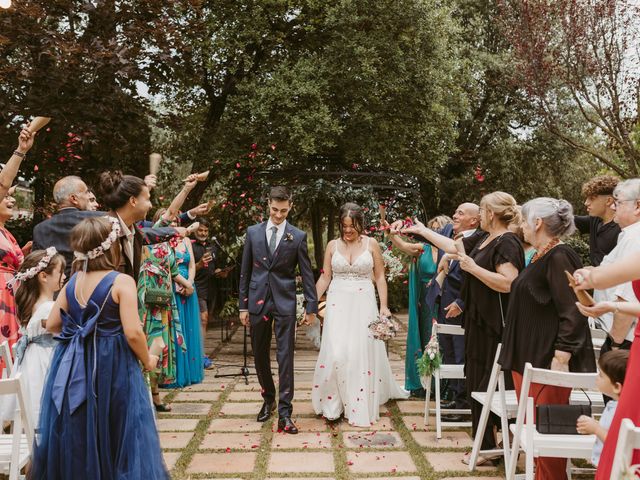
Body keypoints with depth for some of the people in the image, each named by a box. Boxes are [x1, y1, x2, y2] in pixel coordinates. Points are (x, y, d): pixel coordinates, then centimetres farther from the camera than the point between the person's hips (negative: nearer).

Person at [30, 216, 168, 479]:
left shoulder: (72, 282, 3)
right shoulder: (121, 281, -15)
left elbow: (52, 325, 9)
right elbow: (133, 333, -20)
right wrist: (147, 360, -3)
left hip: (73, 366, 6)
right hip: (113, 366, -5)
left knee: (75, 434, 17)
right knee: (113, 433, 7)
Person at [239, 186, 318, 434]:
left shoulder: (298, 236, -1)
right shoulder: (253, 232, 5)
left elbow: (306, 273, 1)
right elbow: (245, 271, 7)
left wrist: (311, 307, -2)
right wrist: (243, 305, 4)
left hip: (285, 302, -2)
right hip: (257, 301, 3)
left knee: (285, 357, -4)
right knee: (260, 355, 12)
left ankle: (284, 413, -1)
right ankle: (268, 399, 32)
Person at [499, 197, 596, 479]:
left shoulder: (559, 257, -15)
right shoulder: (542, 256, 15)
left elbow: (572, 312, -21)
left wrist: (561, 358, -24)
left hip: (548, 359, -10)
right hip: (530, 356, 10)